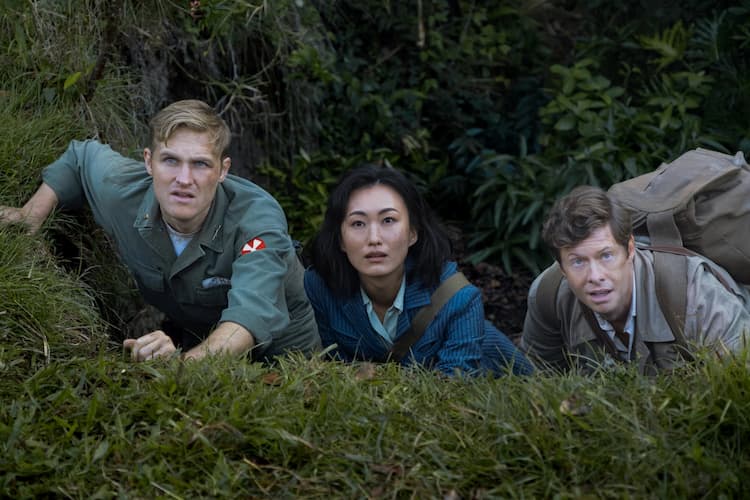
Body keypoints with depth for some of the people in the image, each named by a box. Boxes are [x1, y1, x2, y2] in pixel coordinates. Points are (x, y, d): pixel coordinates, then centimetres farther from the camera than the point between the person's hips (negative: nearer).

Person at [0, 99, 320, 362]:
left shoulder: (258, 218, -34)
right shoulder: (120, 191, -19)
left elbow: (250, 318, -49)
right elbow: (80, 156, 7)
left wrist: (186, 361, -67)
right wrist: (30, 217, -4)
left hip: (279, 346, -3)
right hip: (187, 337, 3)